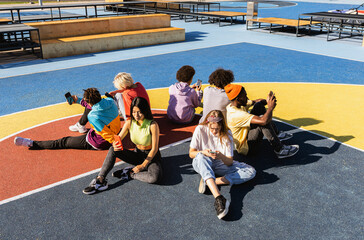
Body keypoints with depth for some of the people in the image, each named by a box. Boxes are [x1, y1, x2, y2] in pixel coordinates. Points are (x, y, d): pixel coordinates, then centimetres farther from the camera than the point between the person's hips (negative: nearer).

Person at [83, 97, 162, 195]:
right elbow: (118, 139, -6)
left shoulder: (153, 125, -22)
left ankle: (129, 174, -14)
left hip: (152, 156, -4)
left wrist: (143, 165, -19)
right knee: (112, 149, -20)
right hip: (137, 154, 4)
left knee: (155, 177, -37)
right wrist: (115, 144, -31)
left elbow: (154, 149, -17)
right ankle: (100, 180, -22)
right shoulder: (129, 123, -8)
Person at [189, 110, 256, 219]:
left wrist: (221, 157, -33)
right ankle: (218, 198, -55)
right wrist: (203, 152, -29)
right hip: (201, 164, -2)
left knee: (251, 171, -17)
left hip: (220, 165, 3)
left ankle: (208, 182, -28)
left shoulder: (226, 133, -9)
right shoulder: (200, 129, -13)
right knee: (201, 157, -41)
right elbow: (191, 153, -8)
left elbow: (230, 162, -10)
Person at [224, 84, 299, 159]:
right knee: (262, 121, -31)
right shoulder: (236, 115, -33)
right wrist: (270, 107, -22)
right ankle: (279, 150, -18)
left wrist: (267, 101, -13)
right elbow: (263, 121, -39)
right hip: (246, 147, -10)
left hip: (246, 135, 10)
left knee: (259, 105, 8)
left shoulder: (239, 104, -4)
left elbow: (257, 101, 8)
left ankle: (276, 134, 17)